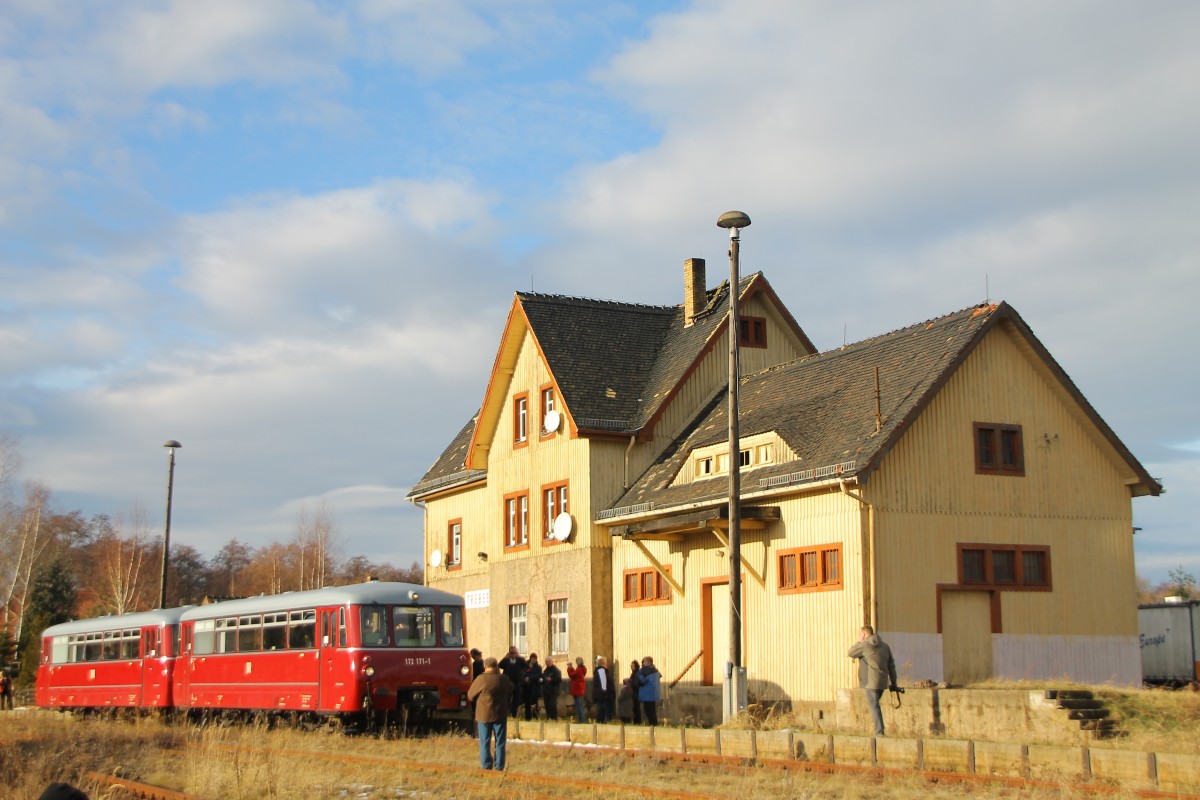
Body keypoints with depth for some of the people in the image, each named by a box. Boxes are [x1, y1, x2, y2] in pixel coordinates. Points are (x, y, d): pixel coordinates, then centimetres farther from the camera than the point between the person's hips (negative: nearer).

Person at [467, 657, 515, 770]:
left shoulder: (481, 679, -13)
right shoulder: (503, 679, -4)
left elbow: (470, 696, -3)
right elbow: (512, 690, 16)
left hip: (484, 714, -2)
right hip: (500, 714, 2)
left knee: (485, 742, 7)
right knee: (500, 742, 8)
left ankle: (486, 766, 5)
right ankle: (499, 766, 7)